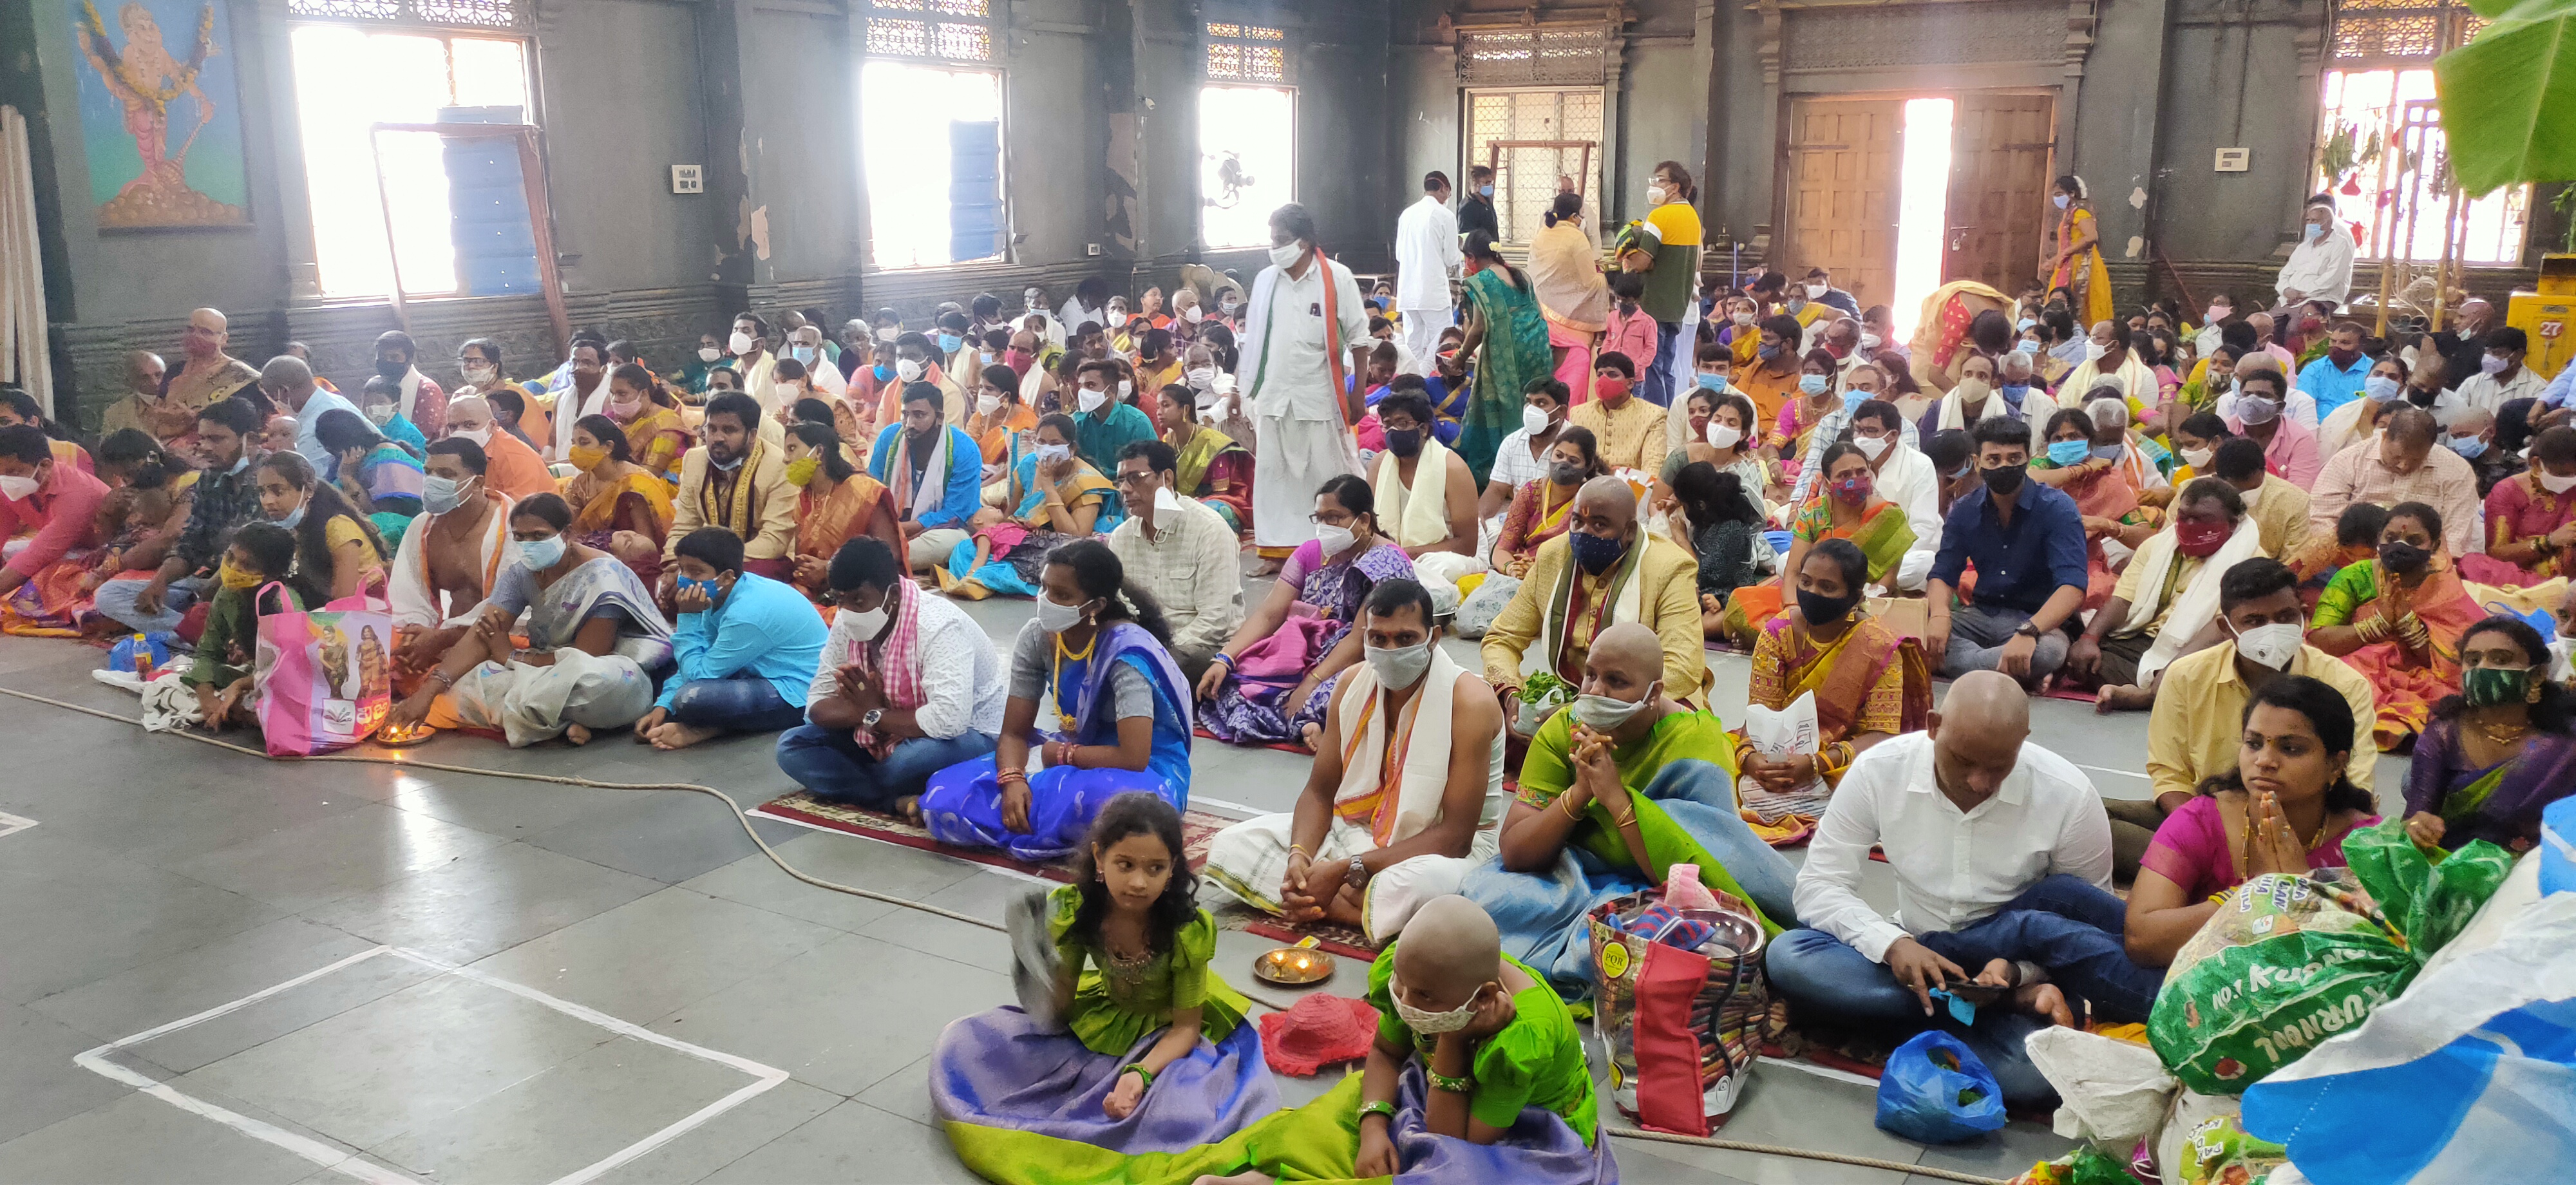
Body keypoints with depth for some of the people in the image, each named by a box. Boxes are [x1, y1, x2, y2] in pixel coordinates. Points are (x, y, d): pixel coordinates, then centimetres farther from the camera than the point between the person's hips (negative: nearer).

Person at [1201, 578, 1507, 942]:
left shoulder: (1470, 703, -21)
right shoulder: (1352, 685, -3)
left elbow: (1455, 835, -23)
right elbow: (1320, 792, 2)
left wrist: (1349, 870, -27)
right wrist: (1299, 854, -22)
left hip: (1441, 849, -6)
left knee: (1424, 884, -44)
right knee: (1230, 846, -9)